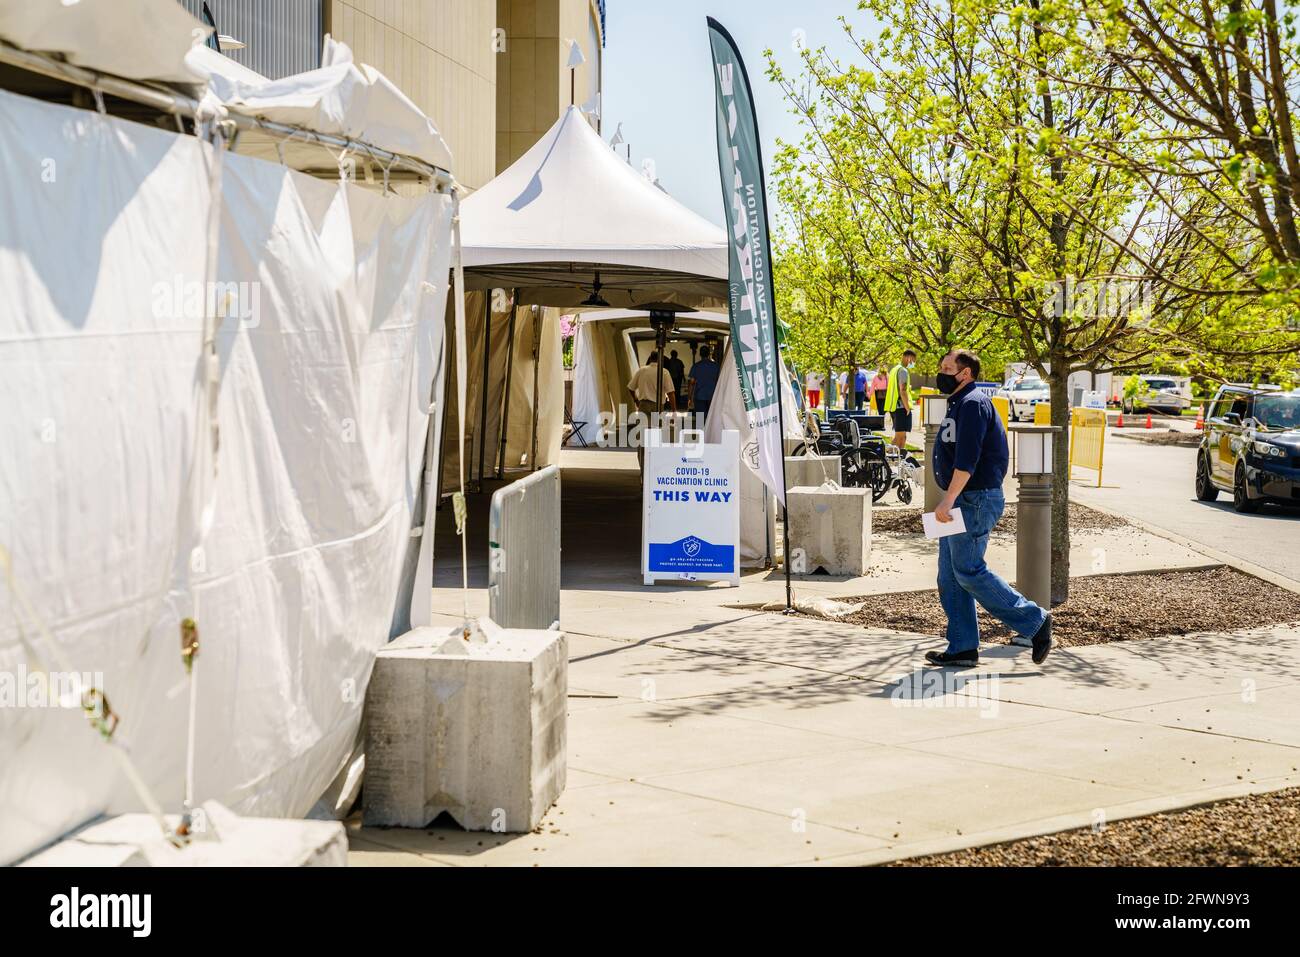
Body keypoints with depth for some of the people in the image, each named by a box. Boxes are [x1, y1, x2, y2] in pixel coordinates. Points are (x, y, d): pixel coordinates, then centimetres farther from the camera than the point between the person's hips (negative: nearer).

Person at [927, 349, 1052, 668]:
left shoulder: (973, 404, -13)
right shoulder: (960, 404, 19)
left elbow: (967, 459, -23)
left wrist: (948, 500, -27)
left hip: (975, 500, -10)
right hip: (962, 501, 10)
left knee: (968, 571, -9)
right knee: (950, 576, 8)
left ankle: (1032, 620, 0)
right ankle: (962, 648, 11)